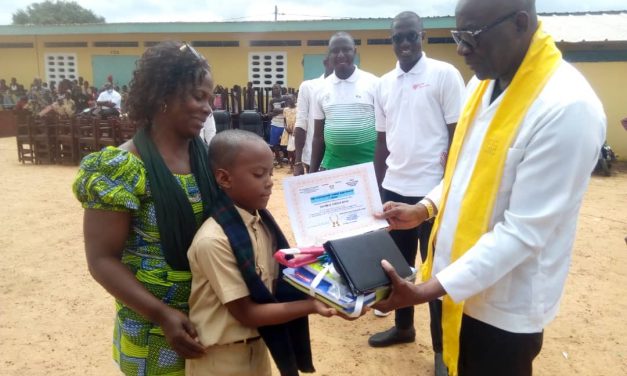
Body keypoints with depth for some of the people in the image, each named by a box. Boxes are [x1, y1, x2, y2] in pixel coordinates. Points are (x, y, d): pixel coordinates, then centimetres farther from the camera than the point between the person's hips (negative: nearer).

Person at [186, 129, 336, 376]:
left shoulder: (262, 221, -5)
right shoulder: (213, 241, -26)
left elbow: (276, 282, 2)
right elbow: (246, 313, -21)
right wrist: (311, 306, -24)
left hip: (258, 345, 6)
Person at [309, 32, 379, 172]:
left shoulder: (373, 83, -3)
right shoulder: (322, 88, 6)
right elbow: (318, 136, 10)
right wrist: (313, 172, 8)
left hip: (369, 164, -2)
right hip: (332, 164, 3)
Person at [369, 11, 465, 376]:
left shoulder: (445, 74, -5)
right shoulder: (384, 84, 11)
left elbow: (458, 135, -7)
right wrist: (378, 185, 14)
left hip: (433, 189, -5)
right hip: (394, 188, 6)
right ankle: (403, 326, 36)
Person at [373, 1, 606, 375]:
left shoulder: (568, 107, -23)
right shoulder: (484, 83, 2)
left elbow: (524, 231, -25)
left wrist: (429, 290, -27)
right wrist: (425, 208, -1)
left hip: (506, 305, -7)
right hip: (461, 284, 7)